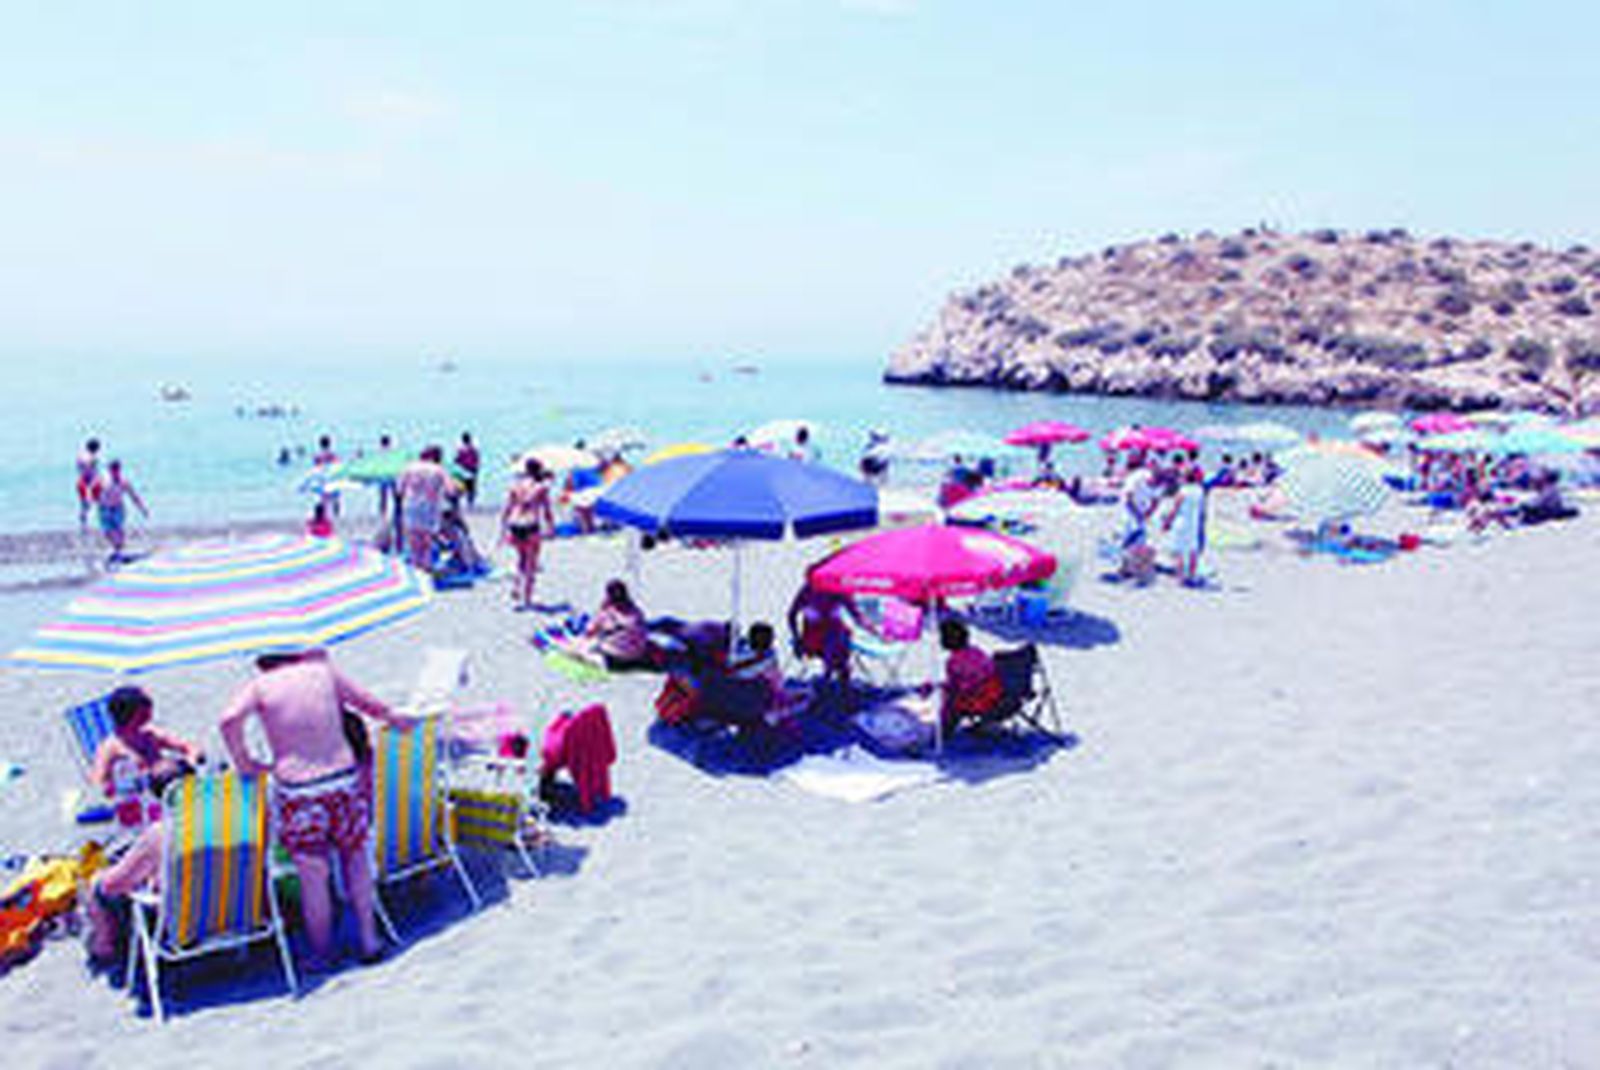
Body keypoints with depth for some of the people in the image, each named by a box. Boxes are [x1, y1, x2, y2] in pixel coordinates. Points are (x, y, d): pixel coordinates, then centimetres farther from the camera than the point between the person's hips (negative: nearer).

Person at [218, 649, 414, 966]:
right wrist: (394, 718, 32)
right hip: (344, 779, 2)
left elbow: (229, 719, -19)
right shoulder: (323, 670, 5)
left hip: (297, 790, -2)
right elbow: (367, 703, 14)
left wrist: (244, 762, -5)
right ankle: (368, 939, 27)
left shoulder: (259, 685, -1)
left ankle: (322, 956, 24)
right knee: (355, 857, 21)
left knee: (313, 877, 8)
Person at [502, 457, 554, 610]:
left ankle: (516, 588, 13)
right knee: (531, 565, 7)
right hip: (530, 527, -4)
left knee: (522, 559, 27)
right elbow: (547, 511, -4)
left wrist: (503, 529, 11)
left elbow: (506, 508, 6)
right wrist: (551, 528, 8)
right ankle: (526, 600, 8)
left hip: (514, 526, 4)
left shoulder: (515, 484, 7)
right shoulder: (542, 487, -3)